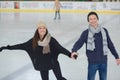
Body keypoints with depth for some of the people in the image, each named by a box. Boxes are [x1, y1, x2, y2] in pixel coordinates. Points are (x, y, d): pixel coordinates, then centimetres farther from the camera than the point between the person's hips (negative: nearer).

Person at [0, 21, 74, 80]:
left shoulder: (51, 40, -18)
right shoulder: (34, 41, -10)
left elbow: (60, 48, -24)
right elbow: (22, 46, -3)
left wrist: (69, 54, -39)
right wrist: (7, 47, -4)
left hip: (53, 62, -3)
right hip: (42, 65, 3)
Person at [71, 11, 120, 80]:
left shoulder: (104, 31, 0)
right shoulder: (86, 33, -8)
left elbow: (110, 44, 8)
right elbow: (79, 43, -18)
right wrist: (74, 51, -40)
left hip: (103, 61, 3)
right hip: (92, 62, -3)